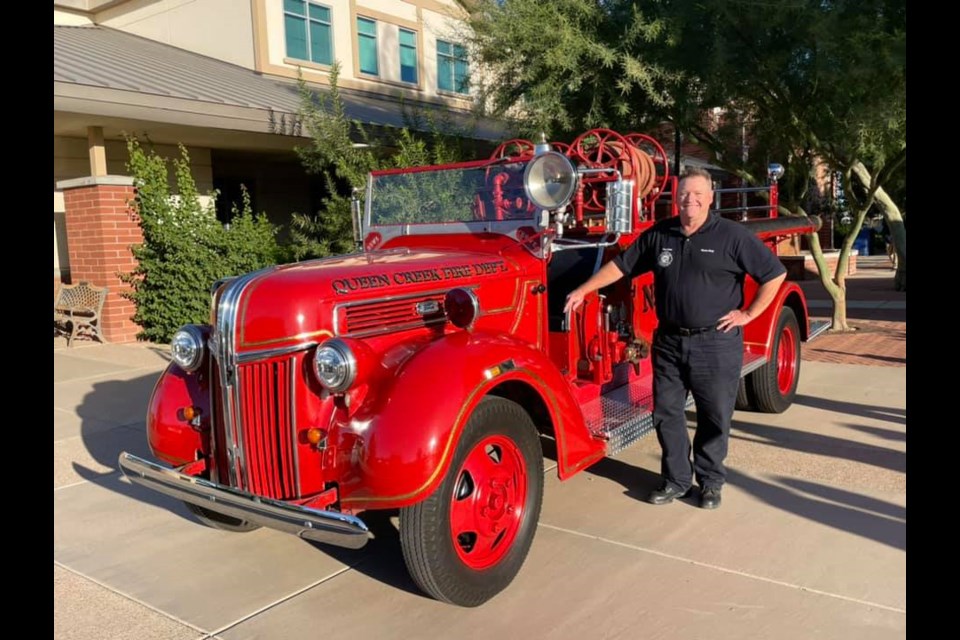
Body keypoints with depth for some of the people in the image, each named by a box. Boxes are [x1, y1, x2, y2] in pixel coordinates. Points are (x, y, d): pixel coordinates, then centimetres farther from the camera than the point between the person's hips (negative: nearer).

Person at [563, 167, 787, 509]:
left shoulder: (732, 235, -7)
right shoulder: (658, 235, 5)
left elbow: (775, 273, -3)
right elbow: (621, 264, 12)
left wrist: (748, 314, -6)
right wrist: (583, 290, 7)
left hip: (716, 343, -4)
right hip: (669, 342, 4)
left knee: (714, 416, 8)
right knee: (666, 413, 9)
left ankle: (711, 481, 26)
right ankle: (676, 480, 25)